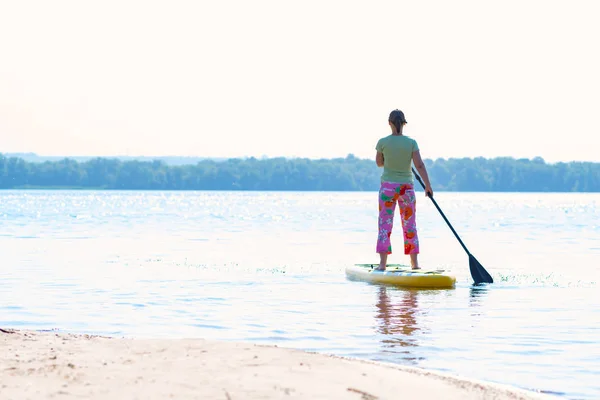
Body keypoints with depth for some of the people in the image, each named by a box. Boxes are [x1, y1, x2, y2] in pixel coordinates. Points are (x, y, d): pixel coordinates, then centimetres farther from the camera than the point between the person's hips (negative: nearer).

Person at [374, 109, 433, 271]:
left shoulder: (383, 142, -5)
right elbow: (419, 165, -10)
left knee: (385, 225, -1)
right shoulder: (411, 143, -4)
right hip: (407, 187, 1)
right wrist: (428, 185, -8)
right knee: (410, 226, 10)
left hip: (387, 187, -1)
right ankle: (414, 263, 13)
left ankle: (383, 263, -8)